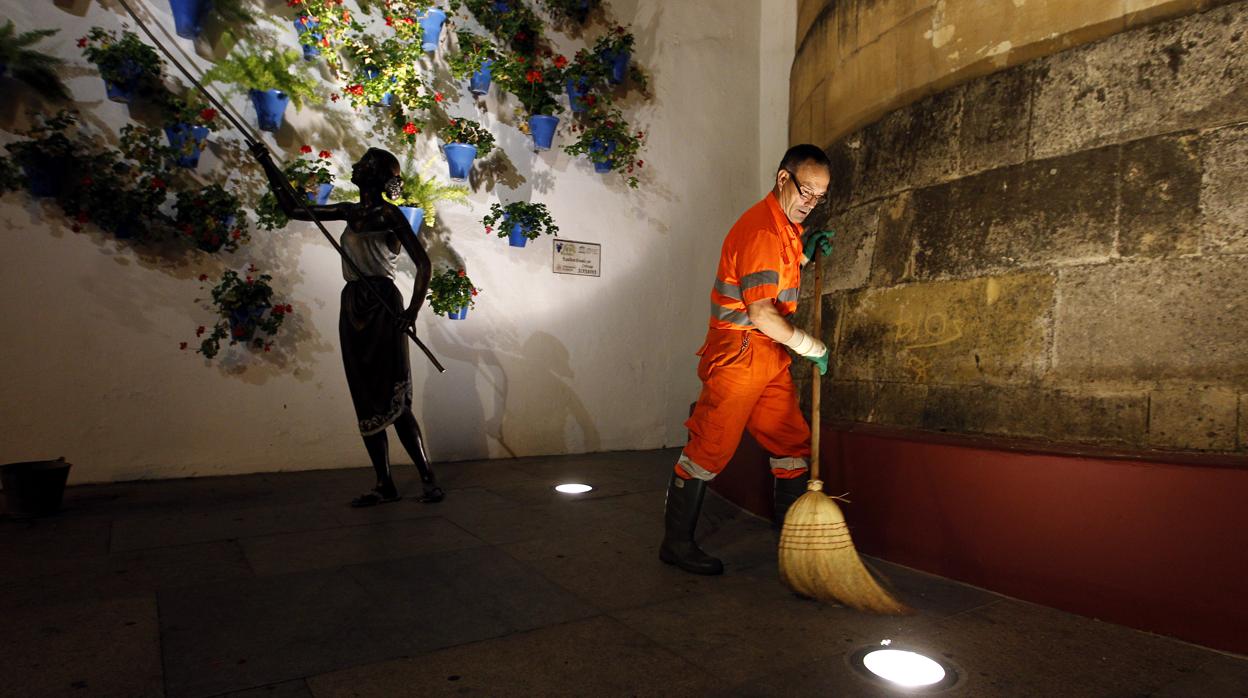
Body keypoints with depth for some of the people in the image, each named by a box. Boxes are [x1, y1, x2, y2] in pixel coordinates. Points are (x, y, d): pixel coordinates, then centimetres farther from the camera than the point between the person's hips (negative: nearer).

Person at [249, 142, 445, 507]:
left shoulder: (389, 214, -2)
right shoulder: (350, 212, 18)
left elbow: (424, 263, -8)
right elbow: (293, 209, 24)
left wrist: (412, 310, -18)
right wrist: (268, 164, 21)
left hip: (383, 306, -7)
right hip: (353, 308, 7)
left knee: (393, 400, -11)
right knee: (366, 400, 5)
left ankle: (428, 479, -3)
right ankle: (385, 485, 11)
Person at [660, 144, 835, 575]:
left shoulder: (785, 226, 15)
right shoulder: (760, 228, -17)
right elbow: (761, 314, -23)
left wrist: (803, 255, 13)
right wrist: (811, 346, -12)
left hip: (770, 358, 10)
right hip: (738, 353, -10)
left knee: (793, 443, 11)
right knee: (709, 449, -4)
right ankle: (676, 544, 9)